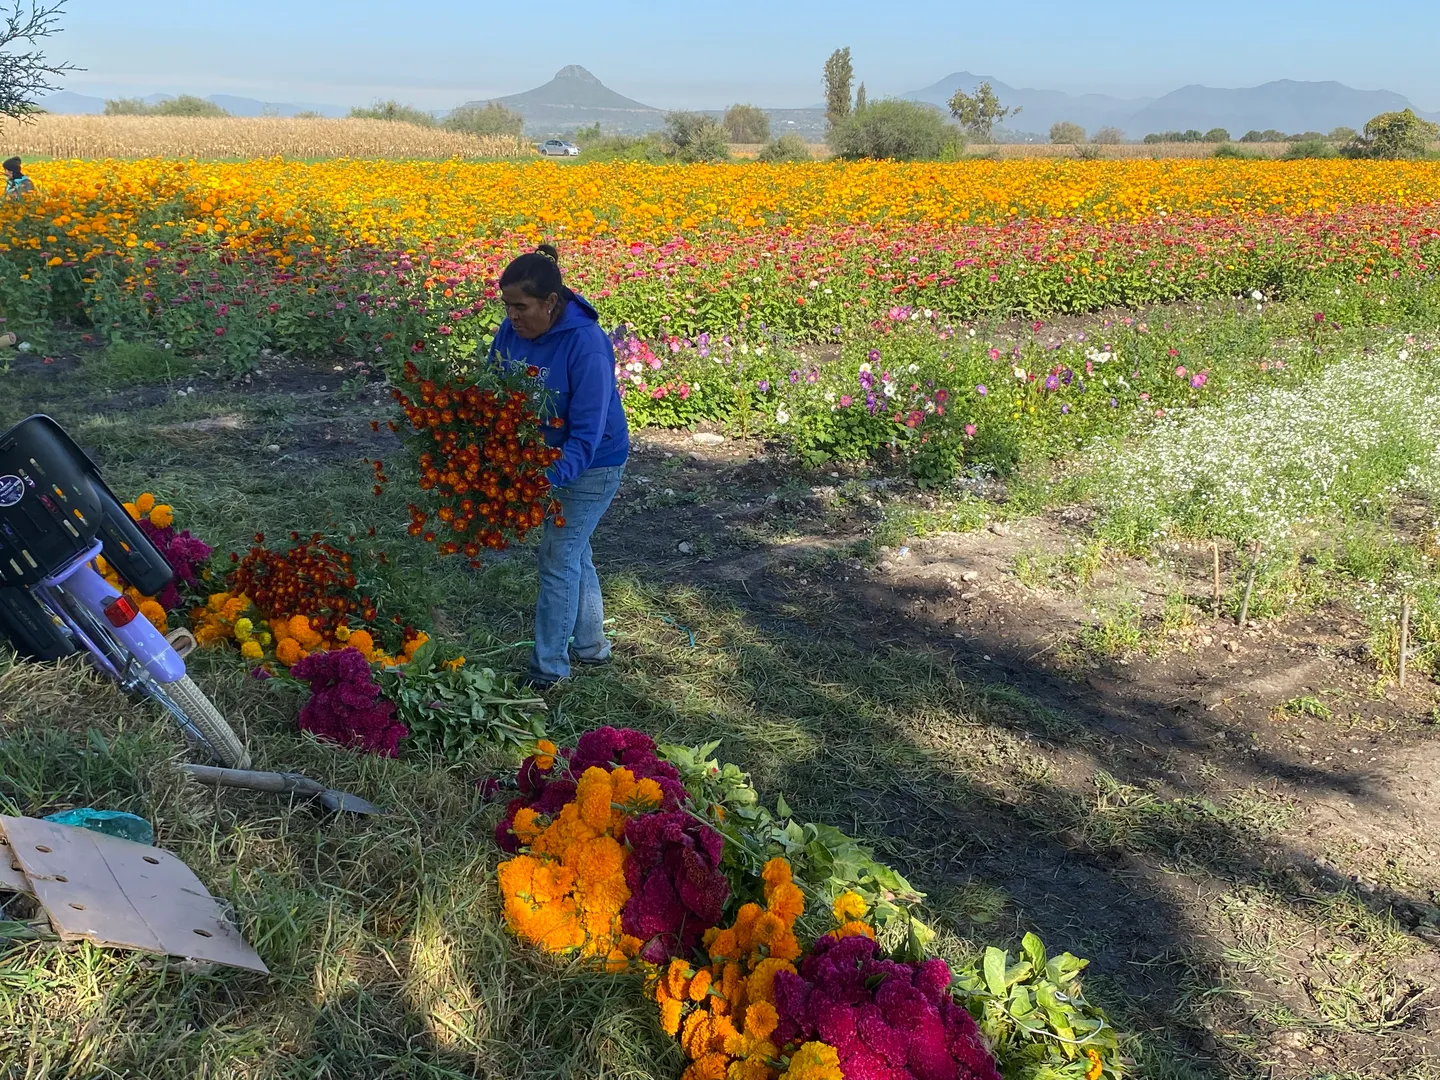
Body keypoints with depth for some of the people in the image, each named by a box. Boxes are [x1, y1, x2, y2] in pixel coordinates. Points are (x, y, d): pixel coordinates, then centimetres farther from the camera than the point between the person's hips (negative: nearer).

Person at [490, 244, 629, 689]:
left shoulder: (586, 344, -30)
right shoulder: (511, 331, -10)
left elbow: (587, 432, -31)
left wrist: (548, 478, -42)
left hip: (590, 465, -7)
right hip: (542, 455, 7)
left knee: (558, 559, -2)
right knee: (573, 551, 19)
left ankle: (548, 669, 13)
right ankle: (591, 645, 37)